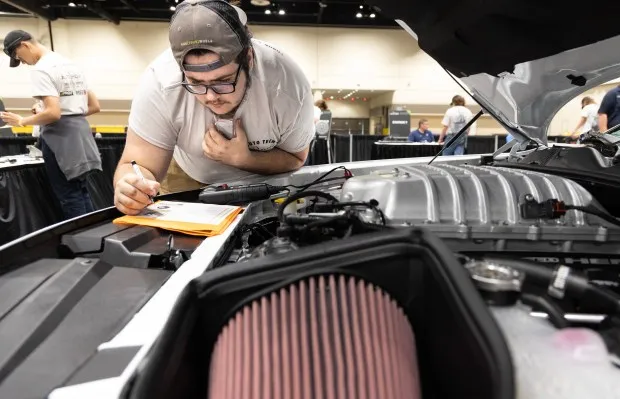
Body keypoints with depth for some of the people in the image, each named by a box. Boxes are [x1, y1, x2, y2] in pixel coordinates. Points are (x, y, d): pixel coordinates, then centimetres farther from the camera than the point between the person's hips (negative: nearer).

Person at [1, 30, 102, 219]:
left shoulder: (41, 69, -12)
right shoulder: (70, 65, 16)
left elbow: (53, 113, -21)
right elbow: (94, 106, 16)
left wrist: (22, 121, -7)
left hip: (60, 137, -9)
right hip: (80, 132, 9)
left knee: (70, 197, -1)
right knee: (81, 192, 14)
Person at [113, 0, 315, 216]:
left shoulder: (289, 85, -29)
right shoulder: (159, 81, -29)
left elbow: (295, 158, -15)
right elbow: (139, 164, -23)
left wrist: (243, 159, -31)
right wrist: (130, 189, -45)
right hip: (188, 177, 0)